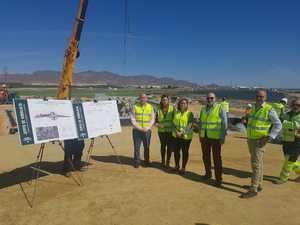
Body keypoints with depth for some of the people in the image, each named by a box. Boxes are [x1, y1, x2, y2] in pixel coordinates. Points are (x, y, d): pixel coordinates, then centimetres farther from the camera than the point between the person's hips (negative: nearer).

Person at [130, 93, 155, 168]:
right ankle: (137, 162, 15)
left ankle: (146, 161, 24)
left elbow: (152, 119, 4)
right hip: (137, 130, -1)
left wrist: (147, 128, -9)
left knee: (147, 147, 10)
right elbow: (132, 119, -3)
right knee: (137, 147, 2)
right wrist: (139, 128, -12)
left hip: (147, 130, 1)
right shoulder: (135, 107, 0)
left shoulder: (150, 107, 5)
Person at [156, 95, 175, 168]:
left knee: (169, 146, 4)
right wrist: (157, 123, -9)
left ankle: (168, 161, 19)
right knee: (163, 145, 11)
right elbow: (156, 118, 10)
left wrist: (173, 126, -12)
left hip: (170, 130, -2)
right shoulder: (159, 108, 2)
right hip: (161, 130, 2)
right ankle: (163, 161, 26)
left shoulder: (172, 108, -5)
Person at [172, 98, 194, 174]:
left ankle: (183, 168, 18)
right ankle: (177, 166, 30)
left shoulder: (190, 113, -5)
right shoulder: (176, 112, 9)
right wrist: (176, 132, -10)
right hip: (176, 136, 4)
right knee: (176, 151, 11)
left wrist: (182, 133, -19)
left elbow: (189, 125, -12)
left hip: (186, 136, -4)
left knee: (185, 152, 5)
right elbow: (174, 123, 5)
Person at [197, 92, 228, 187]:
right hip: (204, 137, 5)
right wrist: (200, 134, 12)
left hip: (215, 138, -5)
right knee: (205, 157, 14)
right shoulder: (203, 109, 11)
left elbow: (224, 123, -8)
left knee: (217, 158, -1)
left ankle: (218, 179, 8)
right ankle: (208, 173, 32)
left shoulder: (220, 108, -5)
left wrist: (223, 137, -12)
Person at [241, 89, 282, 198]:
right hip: (251, 140, 8)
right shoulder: (253, 108, 8)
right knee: (258, 163, 15)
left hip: (260, 141, -8)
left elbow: (278, 125, -15)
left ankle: (253, 189, -3)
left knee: (256, 164, -8)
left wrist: (269, 138, -22)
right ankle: (258, 185, 25)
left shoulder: (269, 110, -15)